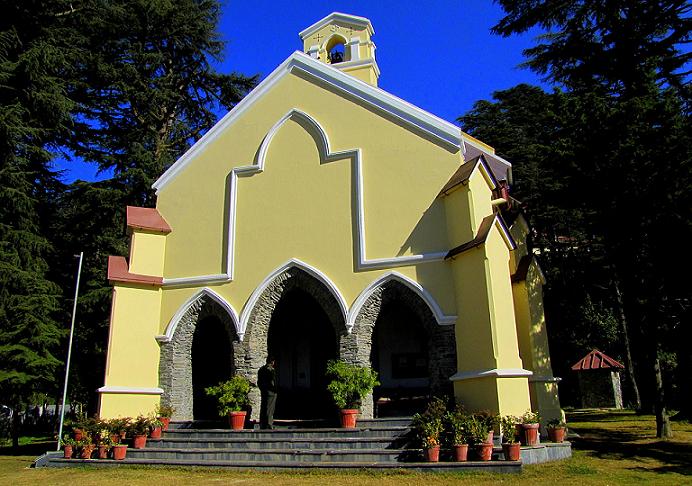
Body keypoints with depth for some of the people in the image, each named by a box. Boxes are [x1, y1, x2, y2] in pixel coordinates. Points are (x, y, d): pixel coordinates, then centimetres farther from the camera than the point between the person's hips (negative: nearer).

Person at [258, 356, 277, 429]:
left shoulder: (261, 369, 11)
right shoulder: (271, 370, -13)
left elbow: (259, 382, 15)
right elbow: (273, 381, -16)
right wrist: (275, 389, -6)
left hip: (263, 392, 7)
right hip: (271, 392, -7)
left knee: (263, 408, 11)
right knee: (270, 409, -4)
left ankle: (262, 424, 15)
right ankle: (269, 424, -5)